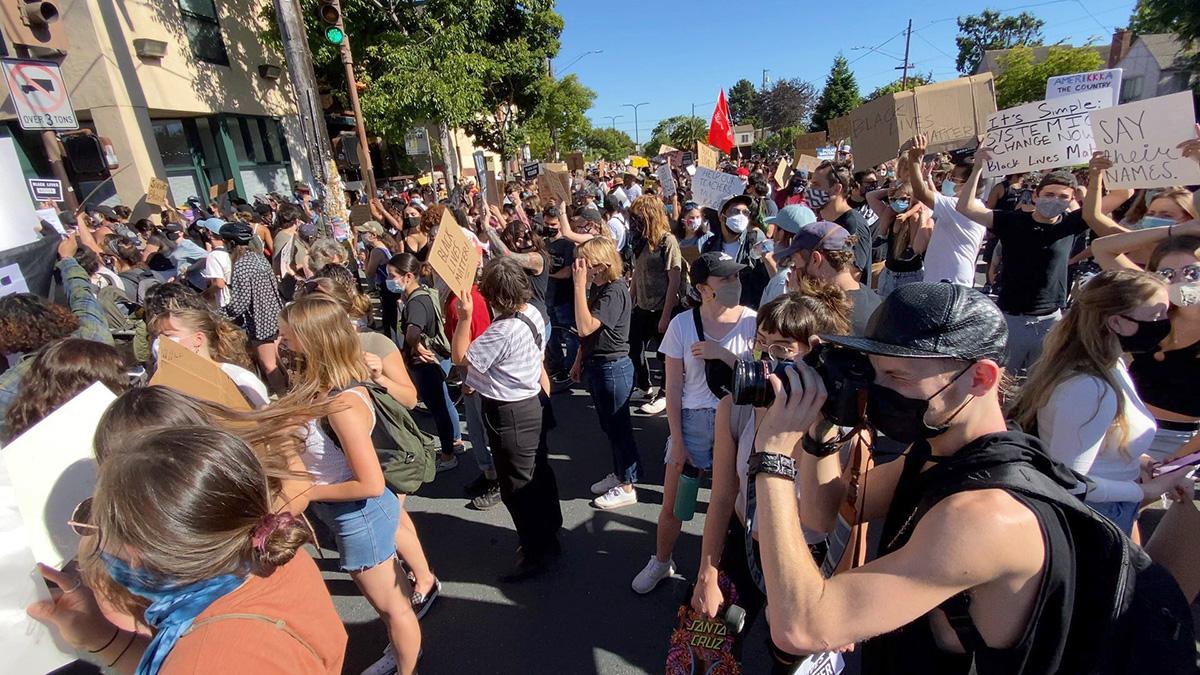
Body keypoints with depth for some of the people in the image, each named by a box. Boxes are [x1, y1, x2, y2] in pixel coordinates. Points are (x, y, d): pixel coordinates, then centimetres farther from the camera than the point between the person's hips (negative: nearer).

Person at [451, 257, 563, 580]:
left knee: (516, 486, 7)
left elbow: (461, 357, -21)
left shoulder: (503, 331, -30)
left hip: (510, 414, -9)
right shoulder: (532, 312, -1)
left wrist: (465, 316, -18)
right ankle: (549, 534, 42)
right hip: (532, 402, 10)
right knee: (538, 471, 23)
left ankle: (535, 554, 23)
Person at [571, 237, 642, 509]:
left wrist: (579, 285, -30)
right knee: (609, 426, 20)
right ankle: (619, 473, 38)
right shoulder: (597, 287, 5)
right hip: (596, 366, 9)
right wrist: (579, 362, 16)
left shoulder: (615, 291, -22)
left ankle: (627, 487, 21)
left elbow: (585, 327, -31)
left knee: (619, 427, 5)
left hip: (613, 368, -9)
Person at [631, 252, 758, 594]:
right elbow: (673, 388, -4)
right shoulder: (682, 324, -7)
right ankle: (661, 562, 37)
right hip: (692, 420, 0)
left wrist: (723, 355, -21)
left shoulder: (753, 321, -6)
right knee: (672, 504, 10)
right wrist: (677, 440, -5)